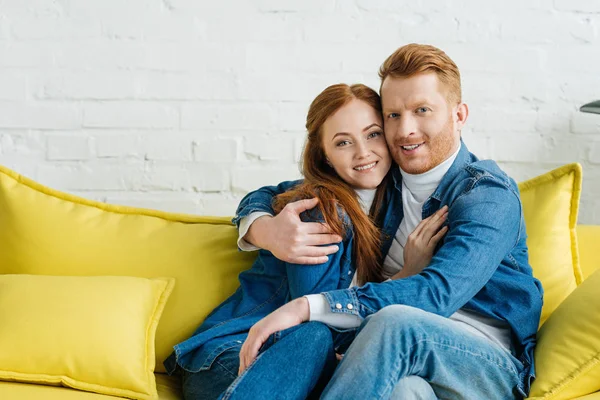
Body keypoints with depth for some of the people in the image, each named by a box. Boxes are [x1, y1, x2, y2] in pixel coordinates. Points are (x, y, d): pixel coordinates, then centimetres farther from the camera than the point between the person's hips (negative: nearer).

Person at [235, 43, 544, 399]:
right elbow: (267, 196, 17)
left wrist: (307, 306, -31)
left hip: (494, 367, -1)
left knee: (396, 322, -35)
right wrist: (265, 230, -11)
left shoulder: (489, 195, -6)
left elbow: (438, 293, -23)